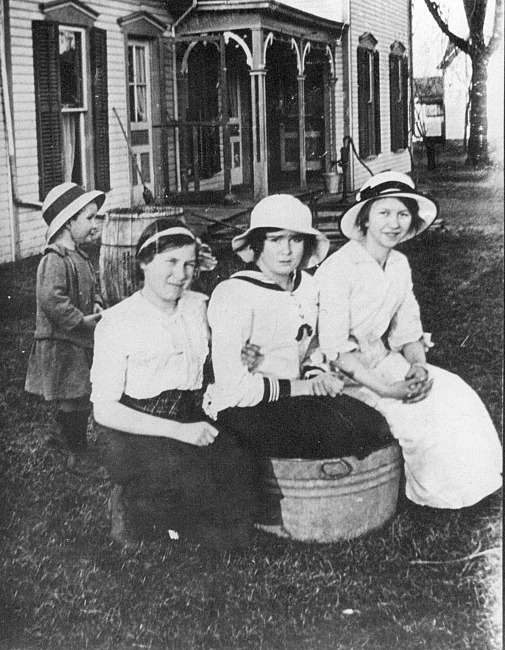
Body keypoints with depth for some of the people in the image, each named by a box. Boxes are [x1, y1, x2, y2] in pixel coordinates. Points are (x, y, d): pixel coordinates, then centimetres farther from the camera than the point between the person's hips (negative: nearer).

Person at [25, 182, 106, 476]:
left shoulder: (79, 257, 10)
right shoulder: (55, 260, -22)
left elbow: (92, 286, 24)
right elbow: (51, 300, -32)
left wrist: (97, 306, 4)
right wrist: (82, 320, -24)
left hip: (81, 342, 10)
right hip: (62, 345, -10)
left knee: (76, 399, 20)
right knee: (77, 400, -1)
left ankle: (62, 435, 40)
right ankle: (77, 455, 12)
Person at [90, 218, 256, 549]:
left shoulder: (200, 307, 9)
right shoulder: (117, 321, -7)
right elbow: (104, 410, -11)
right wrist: (177, 430, -19)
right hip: (134, 432, -4)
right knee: (194, 484, -33)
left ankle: (162, 515, 10)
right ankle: (130, 507, -3)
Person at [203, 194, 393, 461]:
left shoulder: (306, 286, 9)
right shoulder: (234, 295, -14)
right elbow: (233, 387, -19)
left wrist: (319, 377, -1)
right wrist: (304, 386, -13)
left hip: (294, 397, 7)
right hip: (240, 410, -7)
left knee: (374, 428, -14)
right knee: (345, 434, -24)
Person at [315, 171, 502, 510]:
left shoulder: (400, 265, 5)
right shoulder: (338, 269, -18)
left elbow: (408, 332, 10)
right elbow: (334, 346, -21)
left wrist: (418, 365, -12)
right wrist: (386, 389, -26)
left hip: (384, 361, 7)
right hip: (342, 375, -7)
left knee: (456, 395, -9)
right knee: (423, 415, -21)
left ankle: (463, 485, 7)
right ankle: (431, 493, 3)